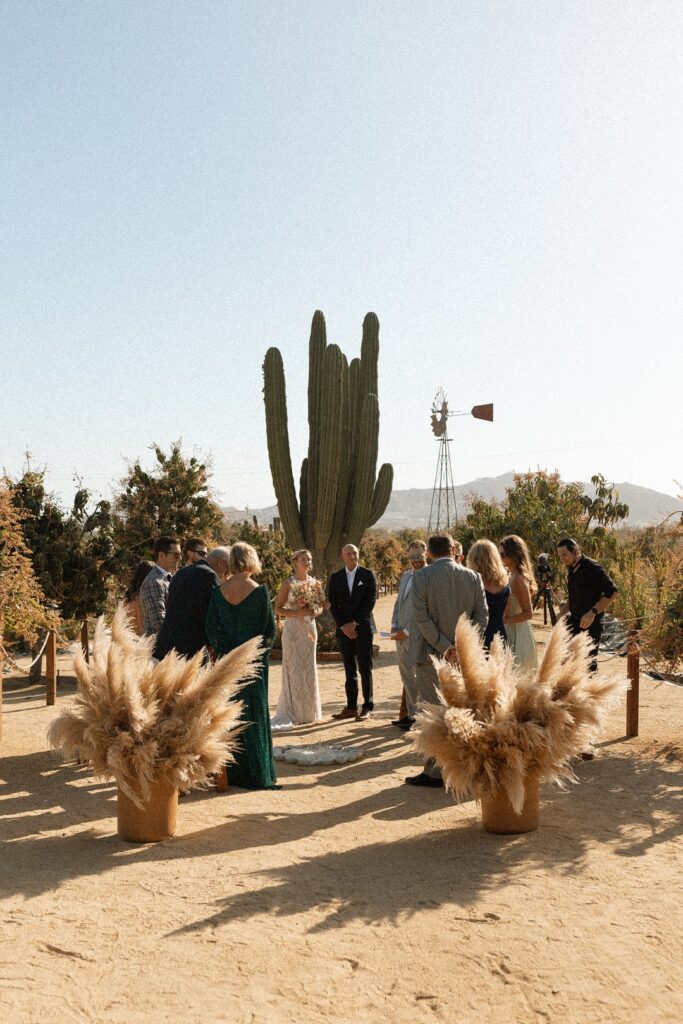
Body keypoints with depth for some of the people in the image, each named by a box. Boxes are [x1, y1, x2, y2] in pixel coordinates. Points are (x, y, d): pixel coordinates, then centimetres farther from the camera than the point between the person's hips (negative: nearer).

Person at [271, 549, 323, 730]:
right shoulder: (289, 584, -6)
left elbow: (320, 606, 15)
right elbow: (278, 609, -8)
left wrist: (316, 612, -8)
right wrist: (297, 613, -20)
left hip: (309, 629, 5)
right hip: (293, 629, -5)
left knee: (309, 669, 8)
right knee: (294, 669, -3)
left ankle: (309, 711, 18)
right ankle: (294, 713, 4)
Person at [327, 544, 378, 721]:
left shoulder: (368, 575, 1)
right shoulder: (335, 578, 8)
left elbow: (370, 601, -6)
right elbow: (332, 604, 5)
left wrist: (355, 623, -11)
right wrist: (344, 626, -6)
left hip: (363, 627, -3)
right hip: (344, 629, 3)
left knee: (365, 668, -2)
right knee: (349, 669, 7)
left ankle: (367, 707, 2)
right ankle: (351, 707, 11)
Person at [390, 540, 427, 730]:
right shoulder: (406, 575, 15)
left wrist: (407, 632, -15)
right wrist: (394, 628, 7)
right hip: (401, 636, 8)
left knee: (417, 679, 0)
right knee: (407, 678, 14)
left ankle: (416, 715, 8)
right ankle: (410, 713, 23)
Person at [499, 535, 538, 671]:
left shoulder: (519, 579, -18)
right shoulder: (511, 575, 9)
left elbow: (528, 613, -18)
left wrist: (503, 620, -20)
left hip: (517, 633, -9)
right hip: (510, 631, 9)